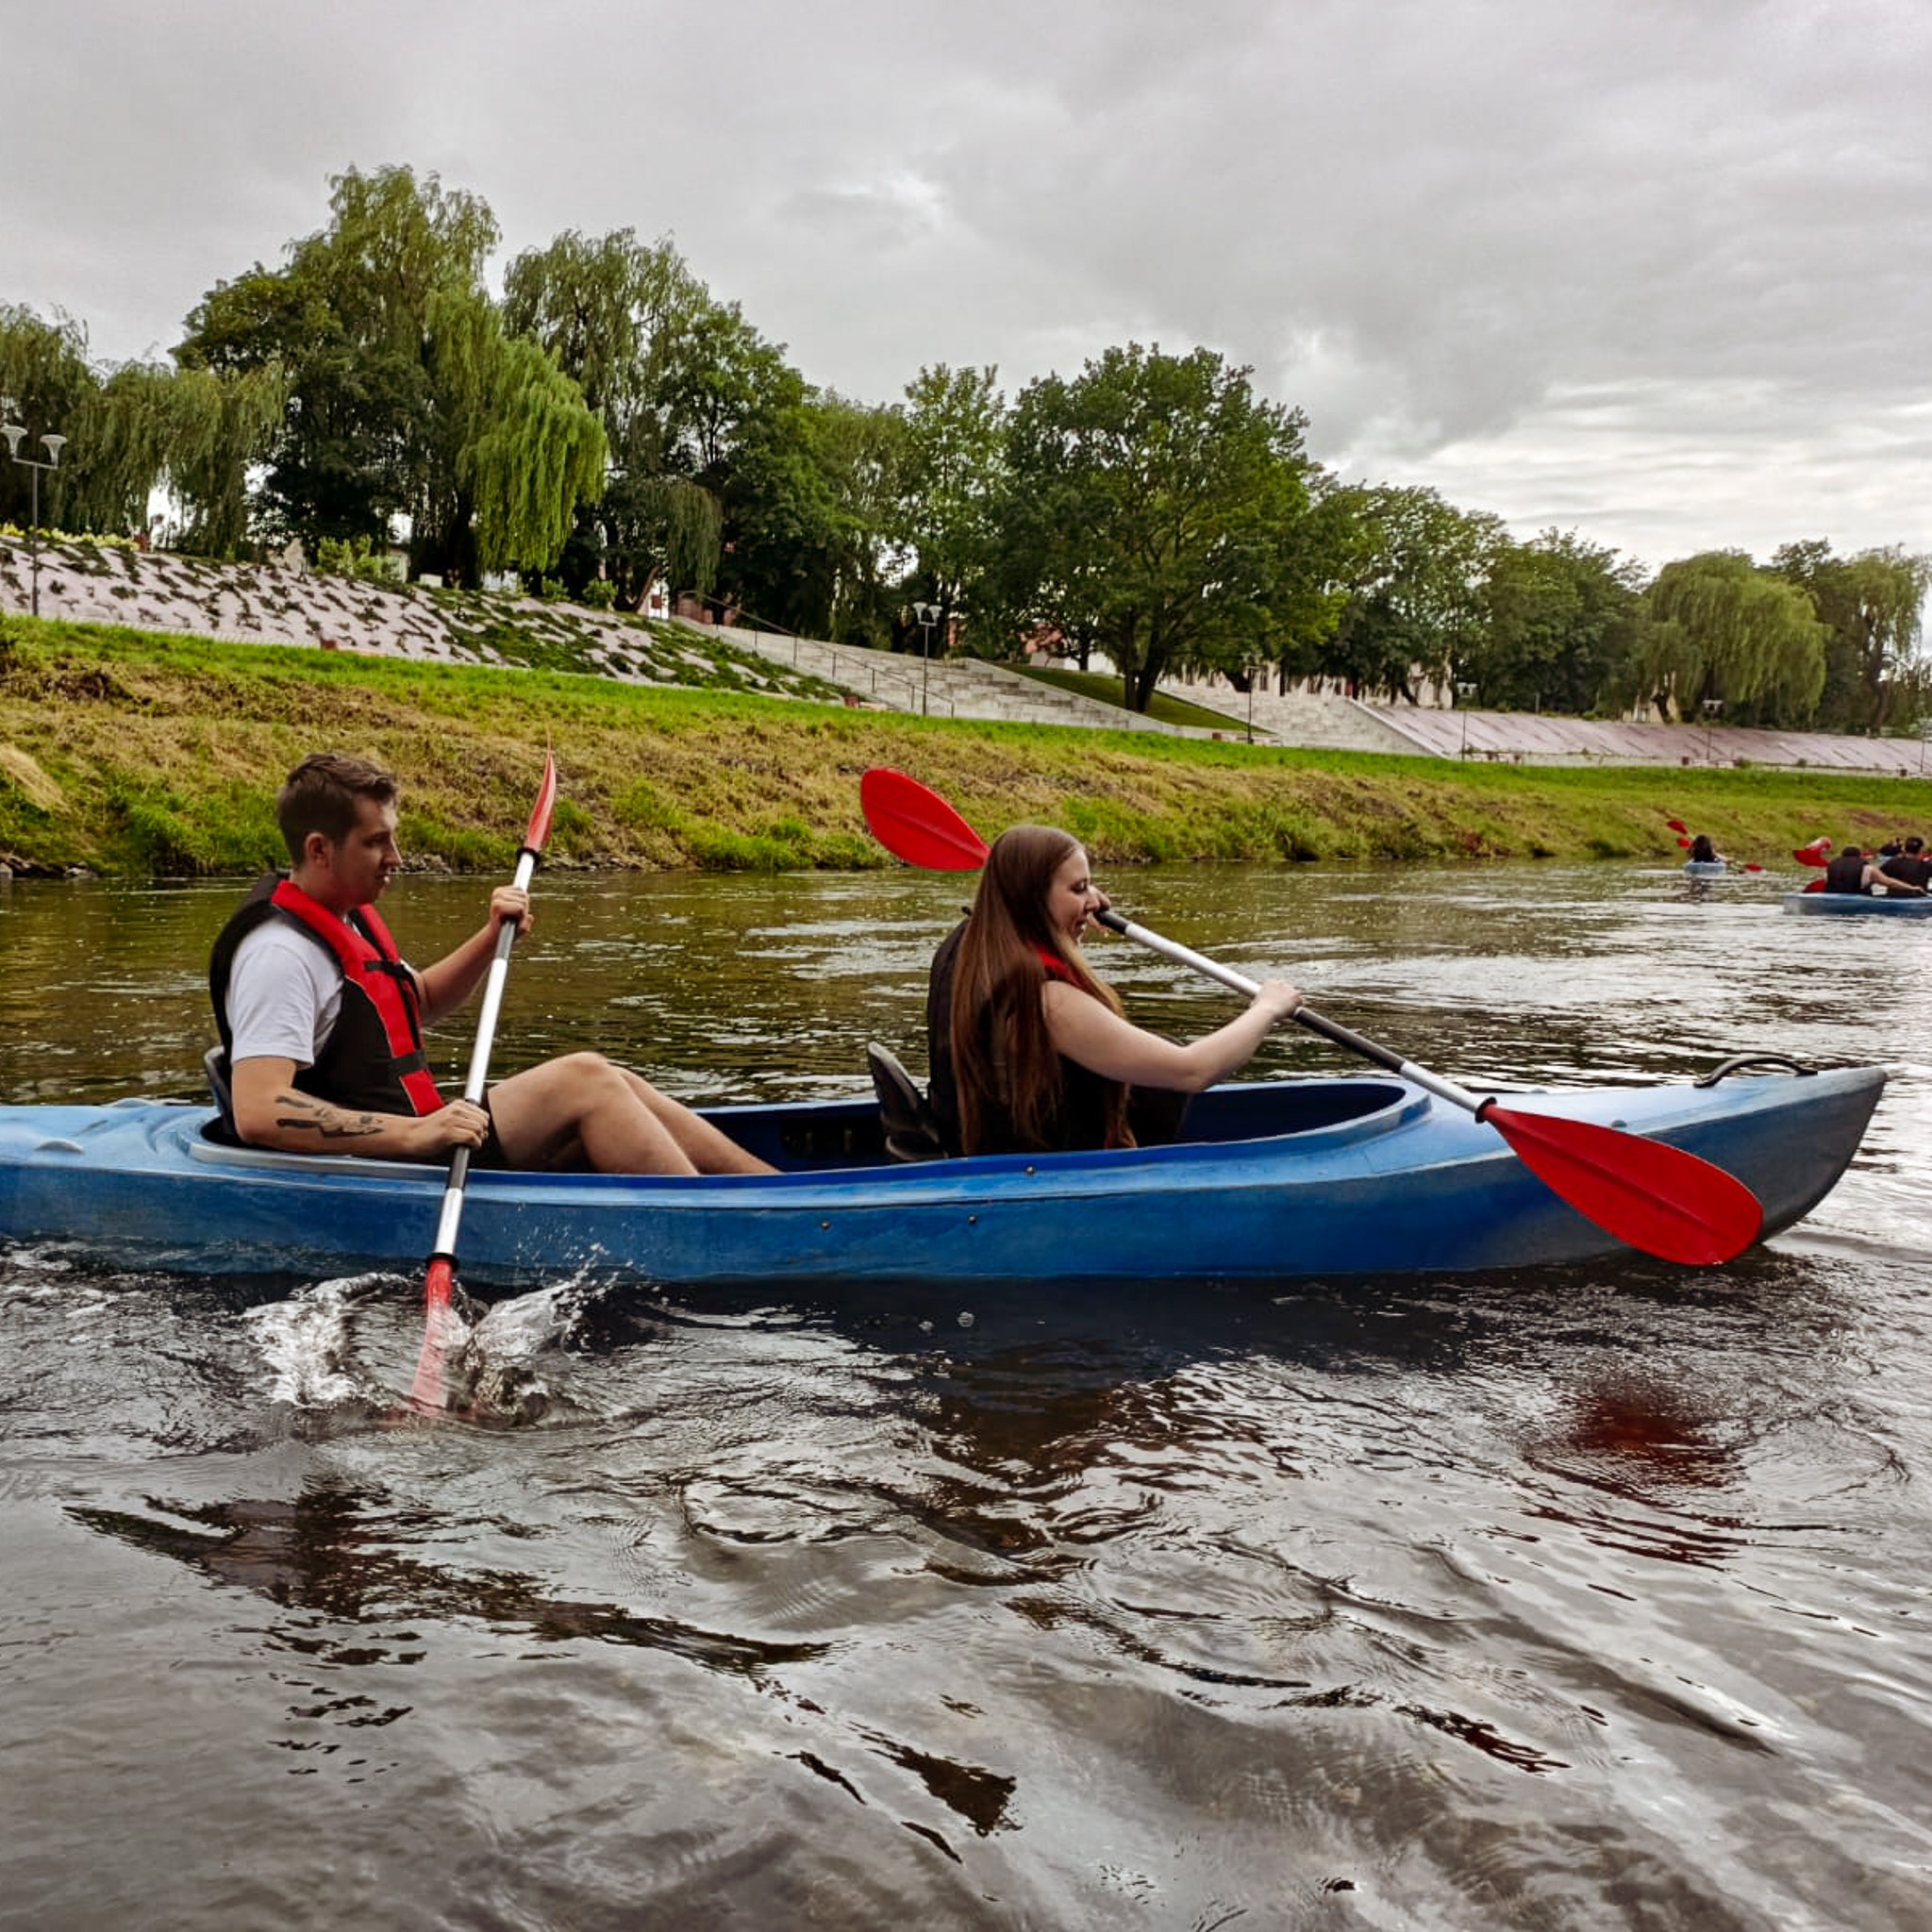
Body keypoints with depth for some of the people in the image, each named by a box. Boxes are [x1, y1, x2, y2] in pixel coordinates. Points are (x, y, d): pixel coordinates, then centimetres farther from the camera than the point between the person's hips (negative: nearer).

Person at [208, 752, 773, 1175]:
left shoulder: (347, 916, 14)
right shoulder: (280, 953, -19)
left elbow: (421, 1003, 30)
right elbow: (256, 1113, -30)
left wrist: (492, 938, 11)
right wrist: (414, 1134, -34)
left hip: (411, 1136, 10)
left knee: (608, 1081, 2)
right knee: (585, 1078, -16)